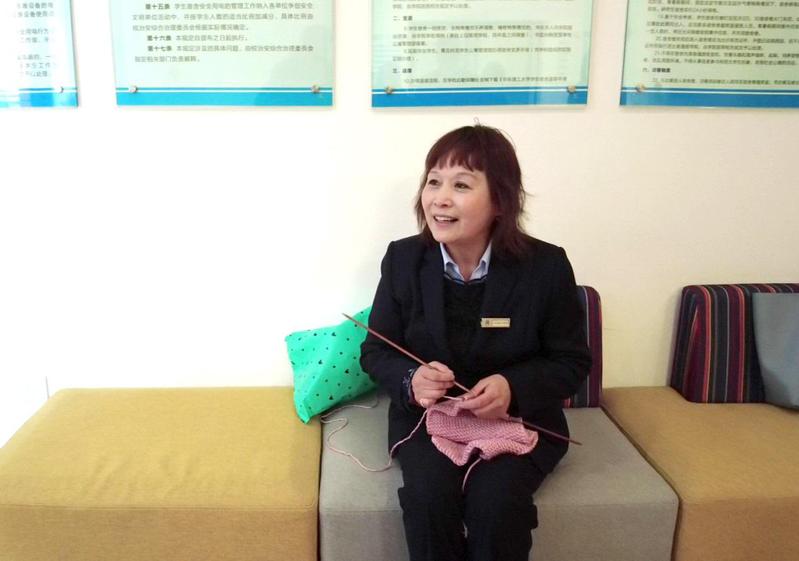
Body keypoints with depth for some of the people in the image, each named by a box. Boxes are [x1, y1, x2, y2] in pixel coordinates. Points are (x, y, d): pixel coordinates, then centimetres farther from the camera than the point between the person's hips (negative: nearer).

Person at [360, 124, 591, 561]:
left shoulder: (546, 265, -10)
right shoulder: (403, 259, -4)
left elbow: (572, 362, -2)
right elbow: (376, 351, 4)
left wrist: (514, 388, -22)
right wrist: (410, 380, -20)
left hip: (520, 420, -1)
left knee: (496, 501, -27)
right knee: (428, 494, -27)